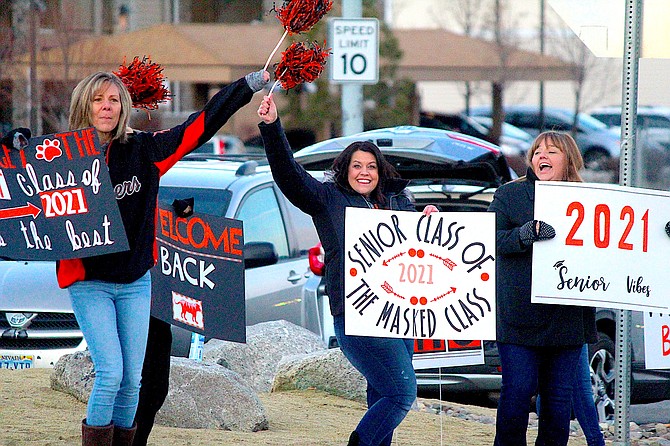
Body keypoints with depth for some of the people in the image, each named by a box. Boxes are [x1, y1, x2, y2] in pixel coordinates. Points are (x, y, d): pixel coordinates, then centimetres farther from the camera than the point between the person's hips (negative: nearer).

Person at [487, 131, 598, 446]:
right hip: (520, 315, -3)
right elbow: (494, 240, -7)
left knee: (559, 396, 4)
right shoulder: (509, 195, 4)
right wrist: (526, 233, -25)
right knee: (518, 390, -7)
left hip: (567, 319, 3)